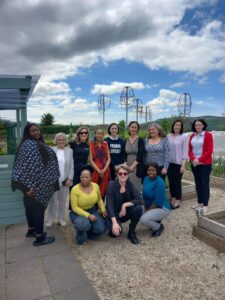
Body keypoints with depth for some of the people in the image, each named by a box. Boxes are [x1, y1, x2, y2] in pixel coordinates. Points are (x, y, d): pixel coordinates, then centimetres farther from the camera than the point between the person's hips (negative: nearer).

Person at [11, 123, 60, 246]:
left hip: (37, 182, 10)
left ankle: (31, 230, 33)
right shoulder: (29, 144, -18)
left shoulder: (38, 143, 12)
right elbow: (27, 166, -24)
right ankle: (40, 237, 9)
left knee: (31, 205, 19)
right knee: (38, 207, -2)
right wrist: (30, 186, -26)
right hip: (34, 183, -10)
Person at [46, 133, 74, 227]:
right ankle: (50, 219, 19)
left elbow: (71, 166, 5)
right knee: (52, 200, 6)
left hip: (65, 180, 2)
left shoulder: (69, 151, 6)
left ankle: (61, 218, 22)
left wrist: (70, 178, -3)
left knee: (63, 201, 10)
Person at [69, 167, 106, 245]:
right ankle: (81, 232, 2)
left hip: (93, 211, 4)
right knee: (84, 224, -36)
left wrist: (103, 209, -7)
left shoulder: (96, 186, -8)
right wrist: (88, 215, -26)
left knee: (101, 229, -17)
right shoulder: (75, 189, -19)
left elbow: (99, 200, 9)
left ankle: (88, 232, 18)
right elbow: (75, 207, -17)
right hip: (79, 212, -4)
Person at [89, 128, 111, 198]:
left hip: (106, 171, 3)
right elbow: (91, 160, -4)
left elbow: (109, 158, 4)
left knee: (104, 190, 5)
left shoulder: (105, 144, 8)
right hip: (95, 171, -2)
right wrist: (98, 170, -12)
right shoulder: (92, 144, 0)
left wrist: (104, 170, -9)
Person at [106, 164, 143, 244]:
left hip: (125, 212, 3)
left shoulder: (130, 184, -8)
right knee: (116, 231, -31)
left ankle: (132, 232, -4)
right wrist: (114, 222, -35)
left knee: (138, 208, -26)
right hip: (113, 214, -3)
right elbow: (109, 205, -25)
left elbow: (139, 200, -18)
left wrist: (125, 205, -27)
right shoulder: (112, 185, -18)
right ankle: (111, 225, 7)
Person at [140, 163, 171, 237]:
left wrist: (147, 211, -18)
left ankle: (159, 227, 4)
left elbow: (158, 202, -24)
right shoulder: (146, 179, 0)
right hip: (150, 207, 8)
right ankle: (157, 222, 17)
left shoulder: (159, 182, -23)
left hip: (162, 208, -8)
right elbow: (145, 195, 6)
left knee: (144, 219, -27)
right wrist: (145, 208, -4)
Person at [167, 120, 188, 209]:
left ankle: (177, 201, 15)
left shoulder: (183, 137, -4)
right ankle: (173, 199, 25)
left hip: (178, 163, -3)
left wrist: (183, 165, -11)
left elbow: (185, 151, -6)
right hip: (169, 163, 3)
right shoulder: (168, 136, 4)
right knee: (171, 182, 10)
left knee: (177, 182, 2)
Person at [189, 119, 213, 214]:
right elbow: (190, 150, 8)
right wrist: (193, 159, -10)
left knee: (205, 183, -3)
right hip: (194, 164, 5)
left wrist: (199, 160, -17)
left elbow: (209, 150, -10)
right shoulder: (192, 136, 9)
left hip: (205, 163, -5)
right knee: (198, 183, 10)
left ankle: (205, 205, 2)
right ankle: (200, 202, 20)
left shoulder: (208, 135, -5)